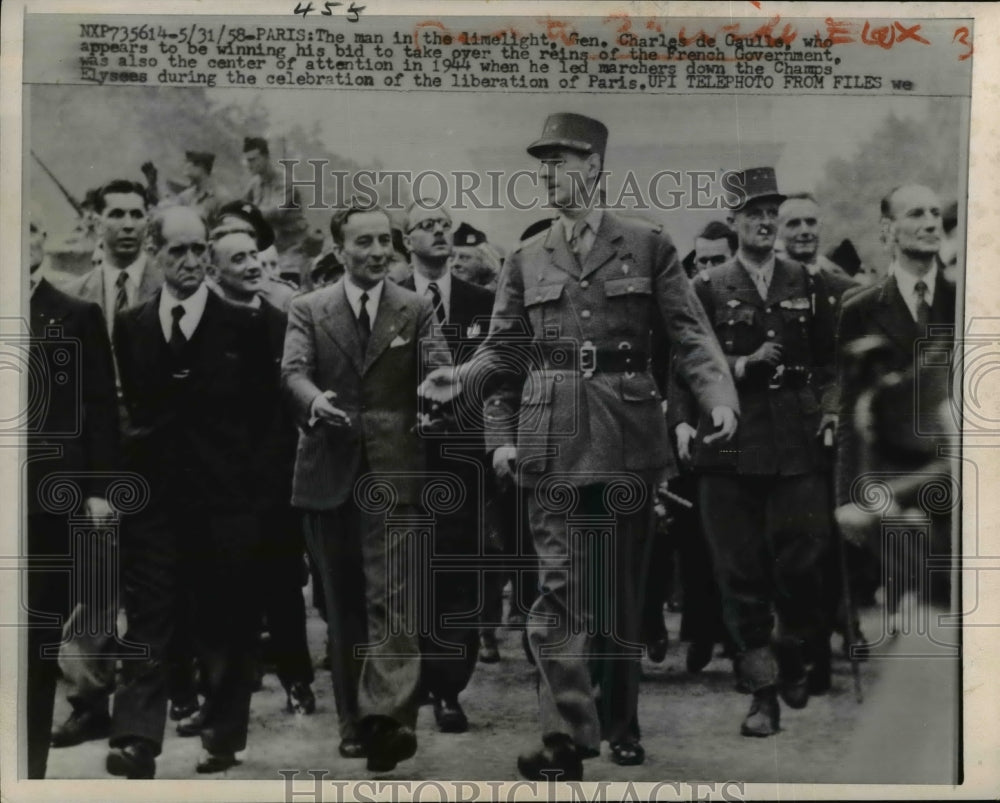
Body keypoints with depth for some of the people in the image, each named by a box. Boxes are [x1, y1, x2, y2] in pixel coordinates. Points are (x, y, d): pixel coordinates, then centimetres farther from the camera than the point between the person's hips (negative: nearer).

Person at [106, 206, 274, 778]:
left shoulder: (244, 326, 1)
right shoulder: (130, 327, 9)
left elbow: (263, 407, 3)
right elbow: (125, 404, 12)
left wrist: (236, 462, 0)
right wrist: (136, 459, 2)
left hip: (225, 497, -1)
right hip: (154, 495, 2)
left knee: (226, 623, 6)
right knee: (148, 621, -1)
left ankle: (224, 735, 19)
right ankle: (138, 740, -2)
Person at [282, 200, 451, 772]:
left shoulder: (416, 310, 8)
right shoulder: (308, 310, 8)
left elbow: (438, 368, -6)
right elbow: (293, 370, -8)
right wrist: (314, 401, -31)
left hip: (393, 473, -1)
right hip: (329, 473, 2)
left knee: (392, 598, -12)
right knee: (344, 606, 10)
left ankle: (390, 718, -16)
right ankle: (354, 721, 20)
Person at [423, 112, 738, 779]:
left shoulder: (648, 245, 5)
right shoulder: (526, 259, 10)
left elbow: (690, 332, 1)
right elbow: (503, 349, 8)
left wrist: (719, 397, -16)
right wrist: (501, 434, -5)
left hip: (629, 434, 0)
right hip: (554, 438, 1)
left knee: (623, 584, 10)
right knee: (560, 587, -6)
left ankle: (621, 725, 24)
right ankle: (569, 736, -4)